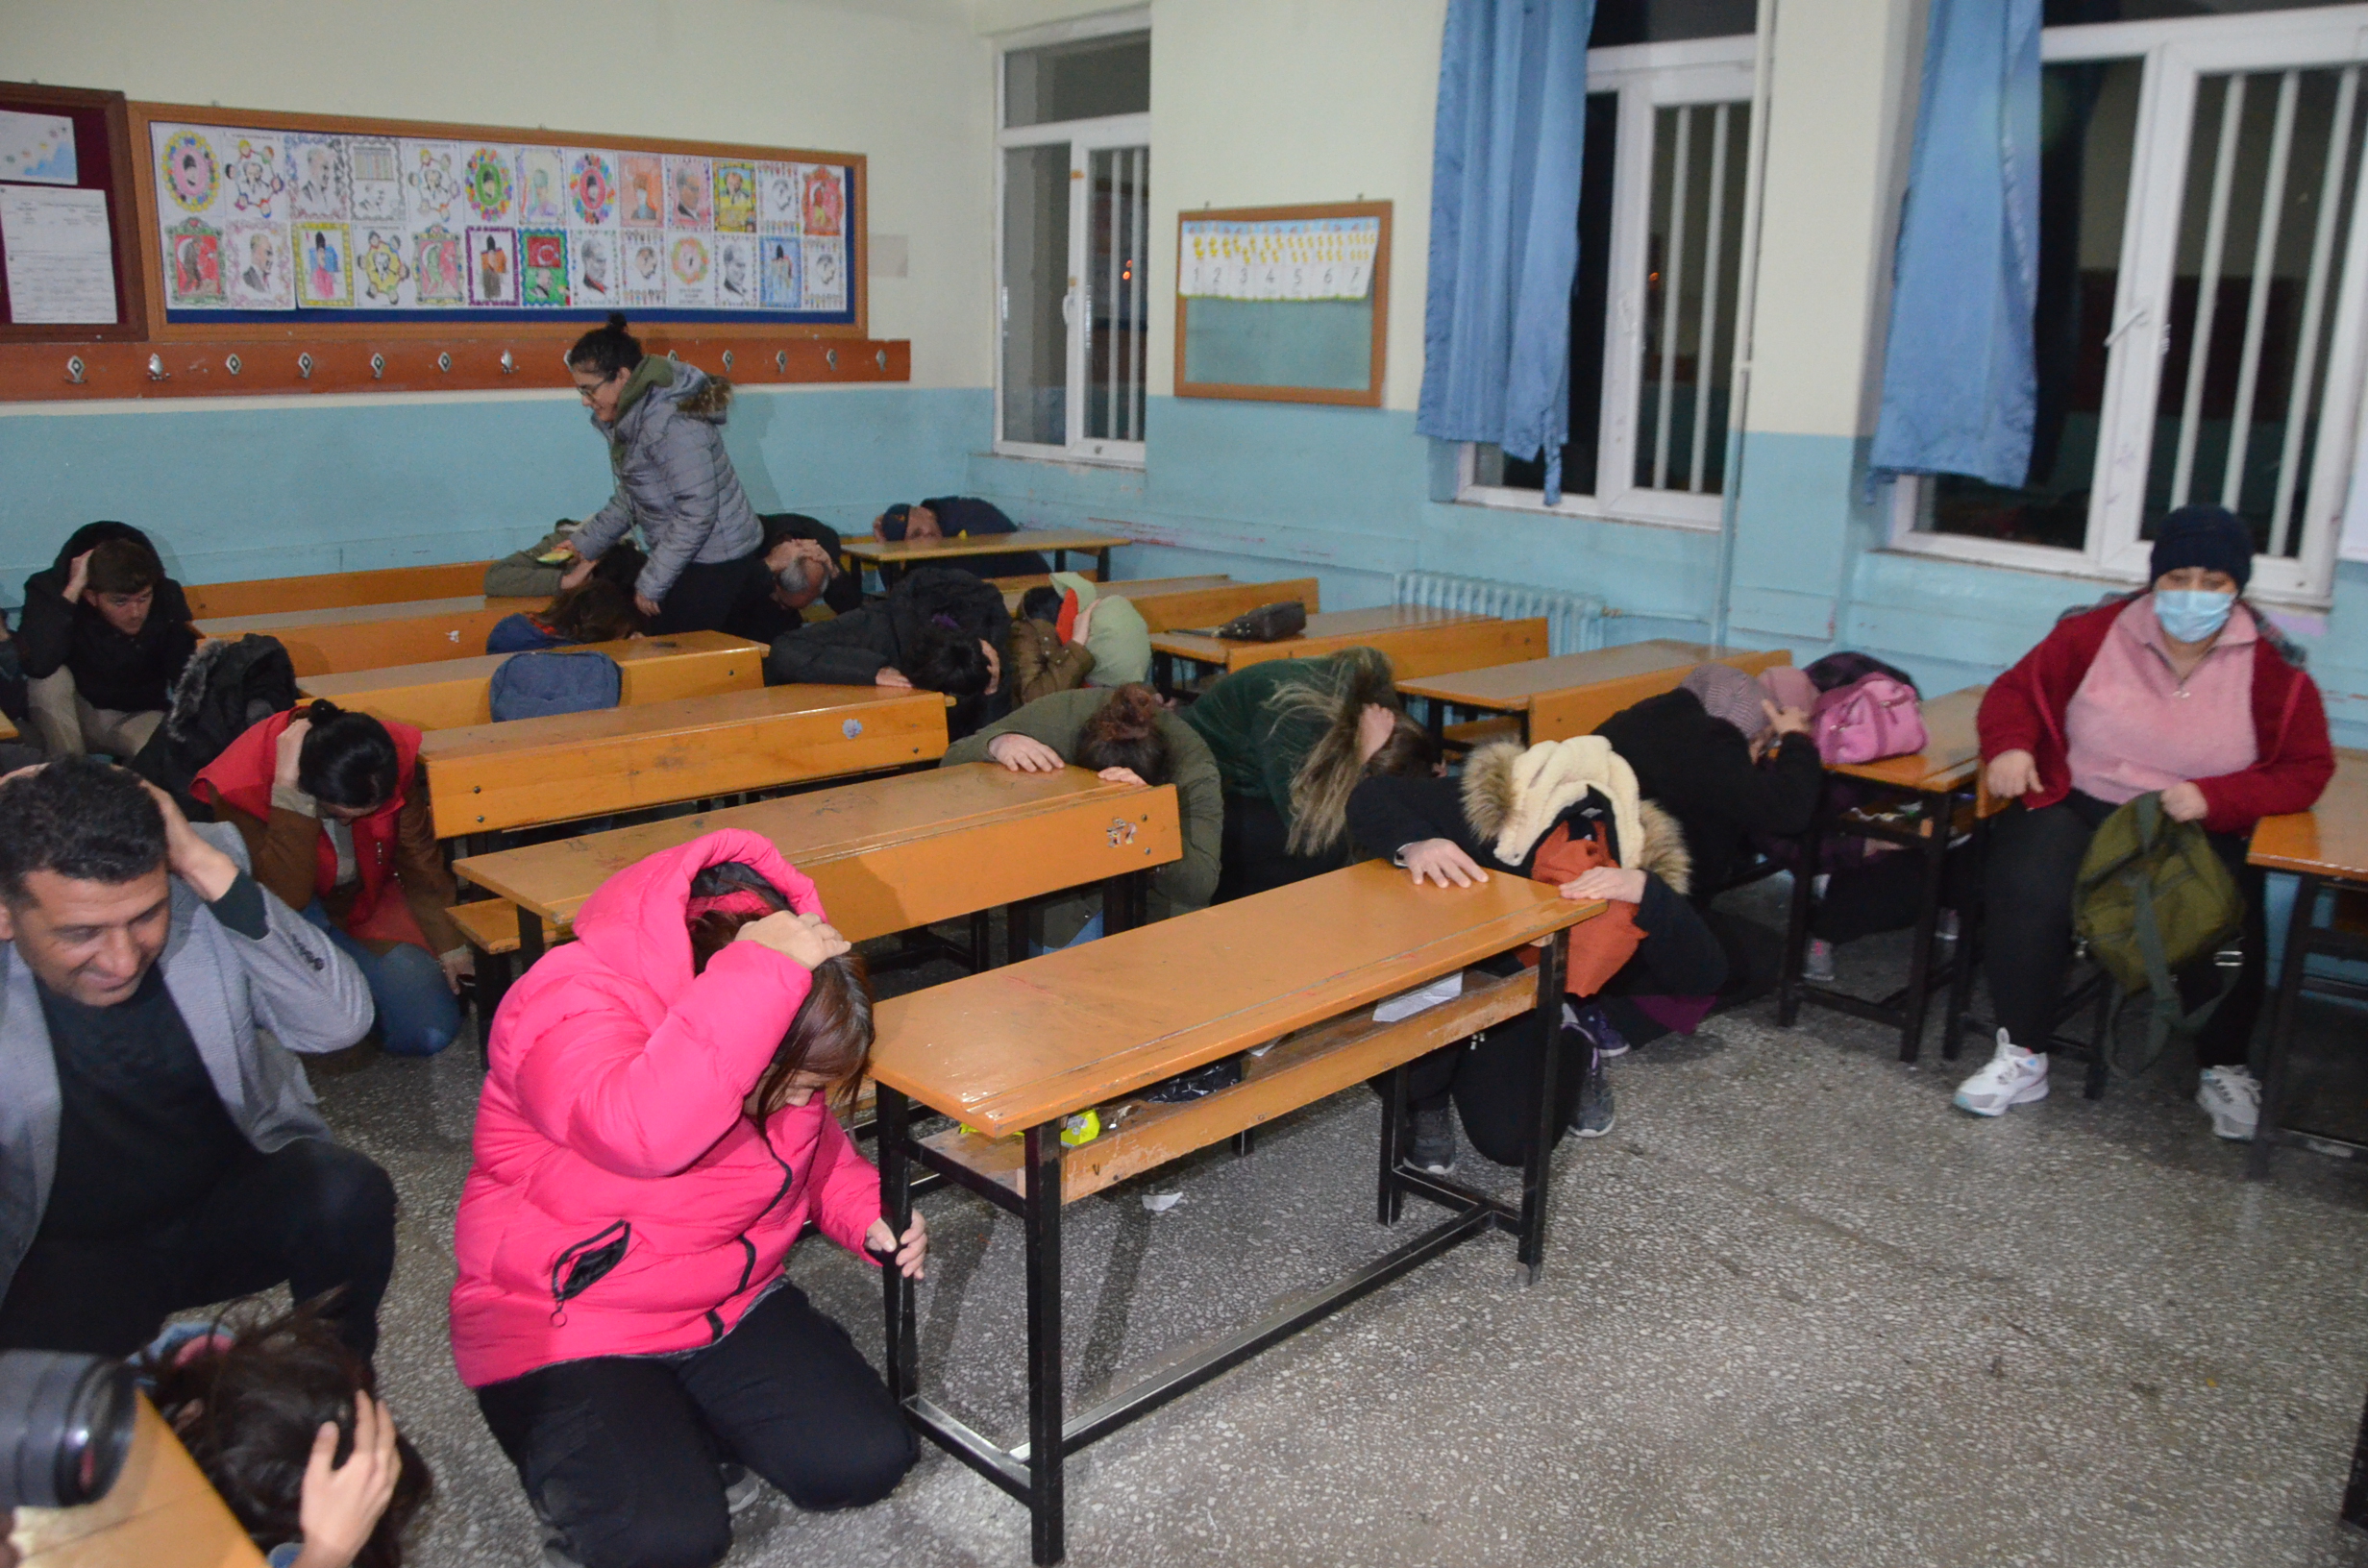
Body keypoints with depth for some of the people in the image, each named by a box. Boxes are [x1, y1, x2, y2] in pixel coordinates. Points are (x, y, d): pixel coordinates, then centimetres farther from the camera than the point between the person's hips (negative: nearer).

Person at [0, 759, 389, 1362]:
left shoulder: (199, 894, -14)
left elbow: (341, 1019, -23)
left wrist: (211, 868, -29)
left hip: (241, 1195, 2)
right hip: (74, 1255, -1)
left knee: (348, 1194, -29)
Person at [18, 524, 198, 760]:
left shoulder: (167, 597, -18)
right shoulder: (51, 590, -21)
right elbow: (36, 664, -40)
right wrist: (72, 590, -37)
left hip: (139, 716, -1)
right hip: (72, 715, 1)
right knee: (50, 678, -31)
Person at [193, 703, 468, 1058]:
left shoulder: (396, 756, -22)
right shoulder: (241, 785, -31)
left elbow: (419, 859, -6)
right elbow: (286, 900, -40)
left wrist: (449, 944, -2)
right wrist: (289, 791, -45)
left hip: (368, 908, 3)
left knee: (431, 1032, -12)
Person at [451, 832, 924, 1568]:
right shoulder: (570, 1005, -27)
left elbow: (812, 1146, 15)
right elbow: (646, 1131, -49)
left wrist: (866, 1215, -5)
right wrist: (763, 971, -46)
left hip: (728, 1299, 7)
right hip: (564, 1329, -6)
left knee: (866, 1461, -8)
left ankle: (678, 1426, 16)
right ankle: (574, 1449, 9)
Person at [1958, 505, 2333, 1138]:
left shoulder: (2273, 667, -1)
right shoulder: (2096, 633, -1)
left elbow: (2308, 770, 0)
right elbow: (2017, 689, 8)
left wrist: (2214, 797, -17)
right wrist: (2008, 746, -14)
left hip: (2202, 829, 0)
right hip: (2077, 806, 0)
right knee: (2027, 892, -29)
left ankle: (2224, 1071, 6)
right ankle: (2023, 1059, -11)